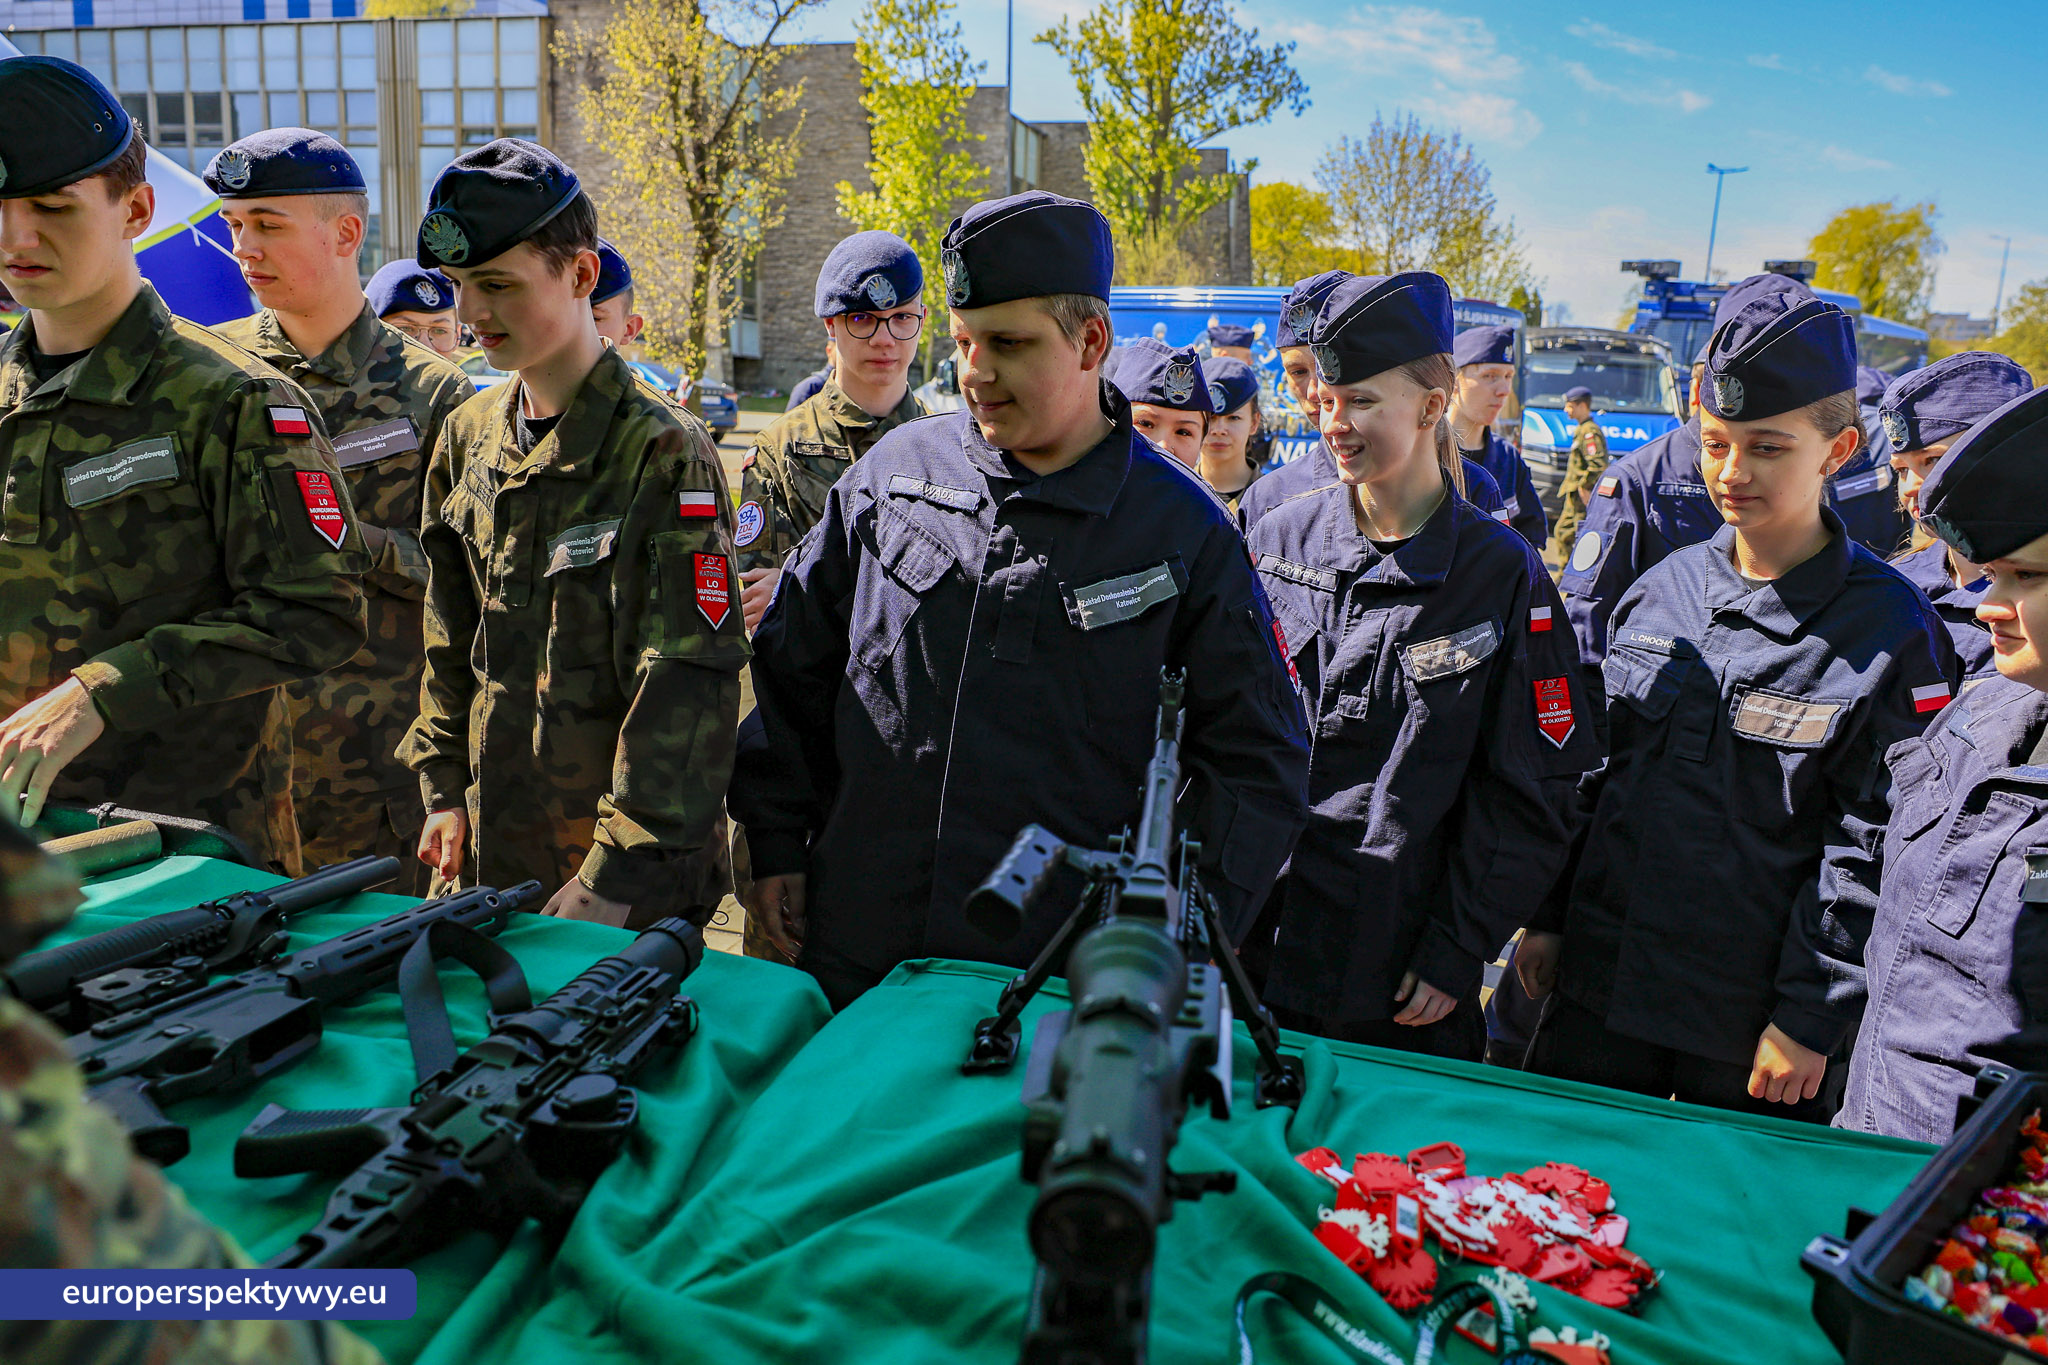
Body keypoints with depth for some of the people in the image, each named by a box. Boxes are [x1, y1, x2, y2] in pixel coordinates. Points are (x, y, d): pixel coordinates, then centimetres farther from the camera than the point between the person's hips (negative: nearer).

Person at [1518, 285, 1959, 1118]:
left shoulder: (1890, 633, -10)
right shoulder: (1660, 590, 3)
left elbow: (1871, 852, -10)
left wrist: (1809, 1019, -11)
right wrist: (1548, 918, 9)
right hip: (1601, 980, 4)